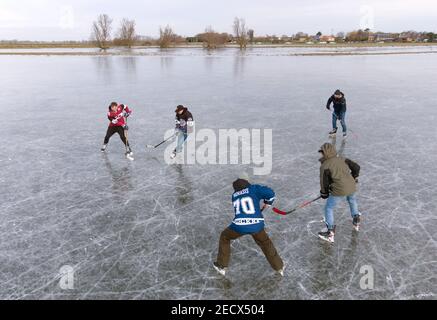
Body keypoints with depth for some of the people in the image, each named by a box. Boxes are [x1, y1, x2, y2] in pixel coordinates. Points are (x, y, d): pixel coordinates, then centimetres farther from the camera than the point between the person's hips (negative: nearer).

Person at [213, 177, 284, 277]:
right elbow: (270, 193, -4)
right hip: (256, 225, 0)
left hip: (239, 226, 1)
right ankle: (279, 267, 37)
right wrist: (267, 203, 15)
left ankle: (221, 266, 31)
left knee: (225, 237, 29)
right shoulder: (253, 188, 9)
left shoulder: (234, 195, 20)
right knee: (265, 243, 28)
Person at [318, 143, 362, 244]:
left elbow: (324, 182, -3)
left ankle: (330, 233, 6)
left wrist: (324, 193, 12)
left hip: (339, 190, -6)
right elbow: (356, 167, 13)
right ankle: (356, 222, 48)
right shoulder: (343, 160, 11)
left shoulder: (324, 166, -5)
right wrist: (353, 178, 27)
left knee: (328, 208, 8)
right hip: (351, 187, 6)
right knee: (352, 201, 37)